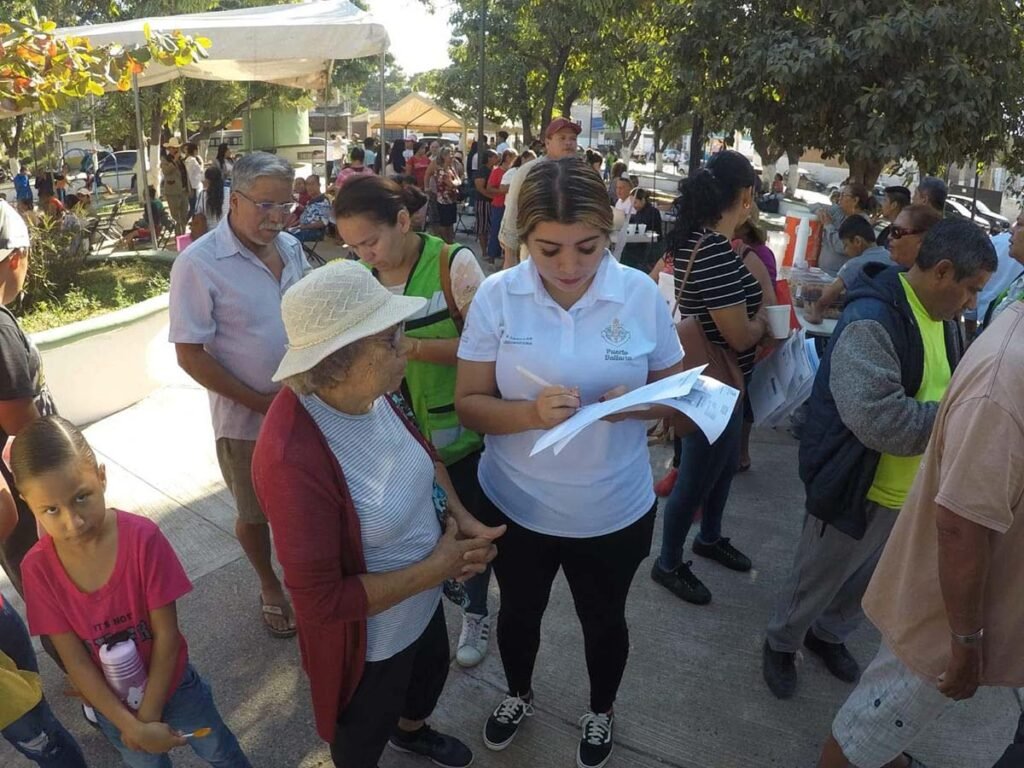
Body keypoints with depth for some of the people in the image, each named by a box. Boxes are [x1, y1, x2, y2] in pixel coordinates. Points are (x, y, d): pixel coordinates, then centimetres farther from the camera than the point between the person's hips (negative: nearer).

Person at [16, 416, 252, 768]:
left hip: (171, 683, -1)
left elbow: (166, 635, -20)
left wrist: (147, 715, -16)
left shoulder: (142, 537, -28)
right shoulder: (39, 567, -22)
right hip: (112, 703, 1)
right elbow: (75, 662, -17)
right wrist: (132, 726, -18)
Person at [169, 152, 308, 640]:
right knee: (255, 513, 16)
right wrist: (261, 402, -17)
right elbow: (190, 355, -16)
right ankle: (269, 587, 42)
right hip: (246, 418, -4)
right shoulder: (198, 263, -18)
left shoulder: (290, 247, -1)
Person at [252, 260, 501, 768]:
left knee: (432, 672, 36)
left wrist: (460, 517, -12)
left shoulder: (368, 392, -16)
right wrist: (435, 568, -26)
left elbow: (423, 455, 3)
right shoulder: (294, 460, -39)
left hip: (423, 601, 8)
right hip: (368, 637, -7)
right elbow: (321, 601, -33)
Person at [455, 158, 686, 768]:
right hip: (516, 504, 1)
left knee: (603, 619, 25)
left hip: (614, 510, 0)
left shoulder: (642, 294, -14)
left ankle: (601, 710, 57)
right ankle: (519, 694, 59)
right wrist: (532, 412, -31)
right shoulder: (497, 296, -15)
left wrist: (637, 404, -26)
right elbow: (469, 403, -11)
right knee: (519, 610, 27)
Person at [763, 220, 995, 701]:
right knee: (814, 583, 15)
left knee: (864, 583, 27)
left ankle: (828, 635, 52)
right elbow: (883, 421, -35)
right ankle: (781, 644, 40)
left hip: (910, 495, 8)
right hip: (856, 492, -8)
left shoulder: (943, 319, 3)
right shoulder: (871, 321, -27)